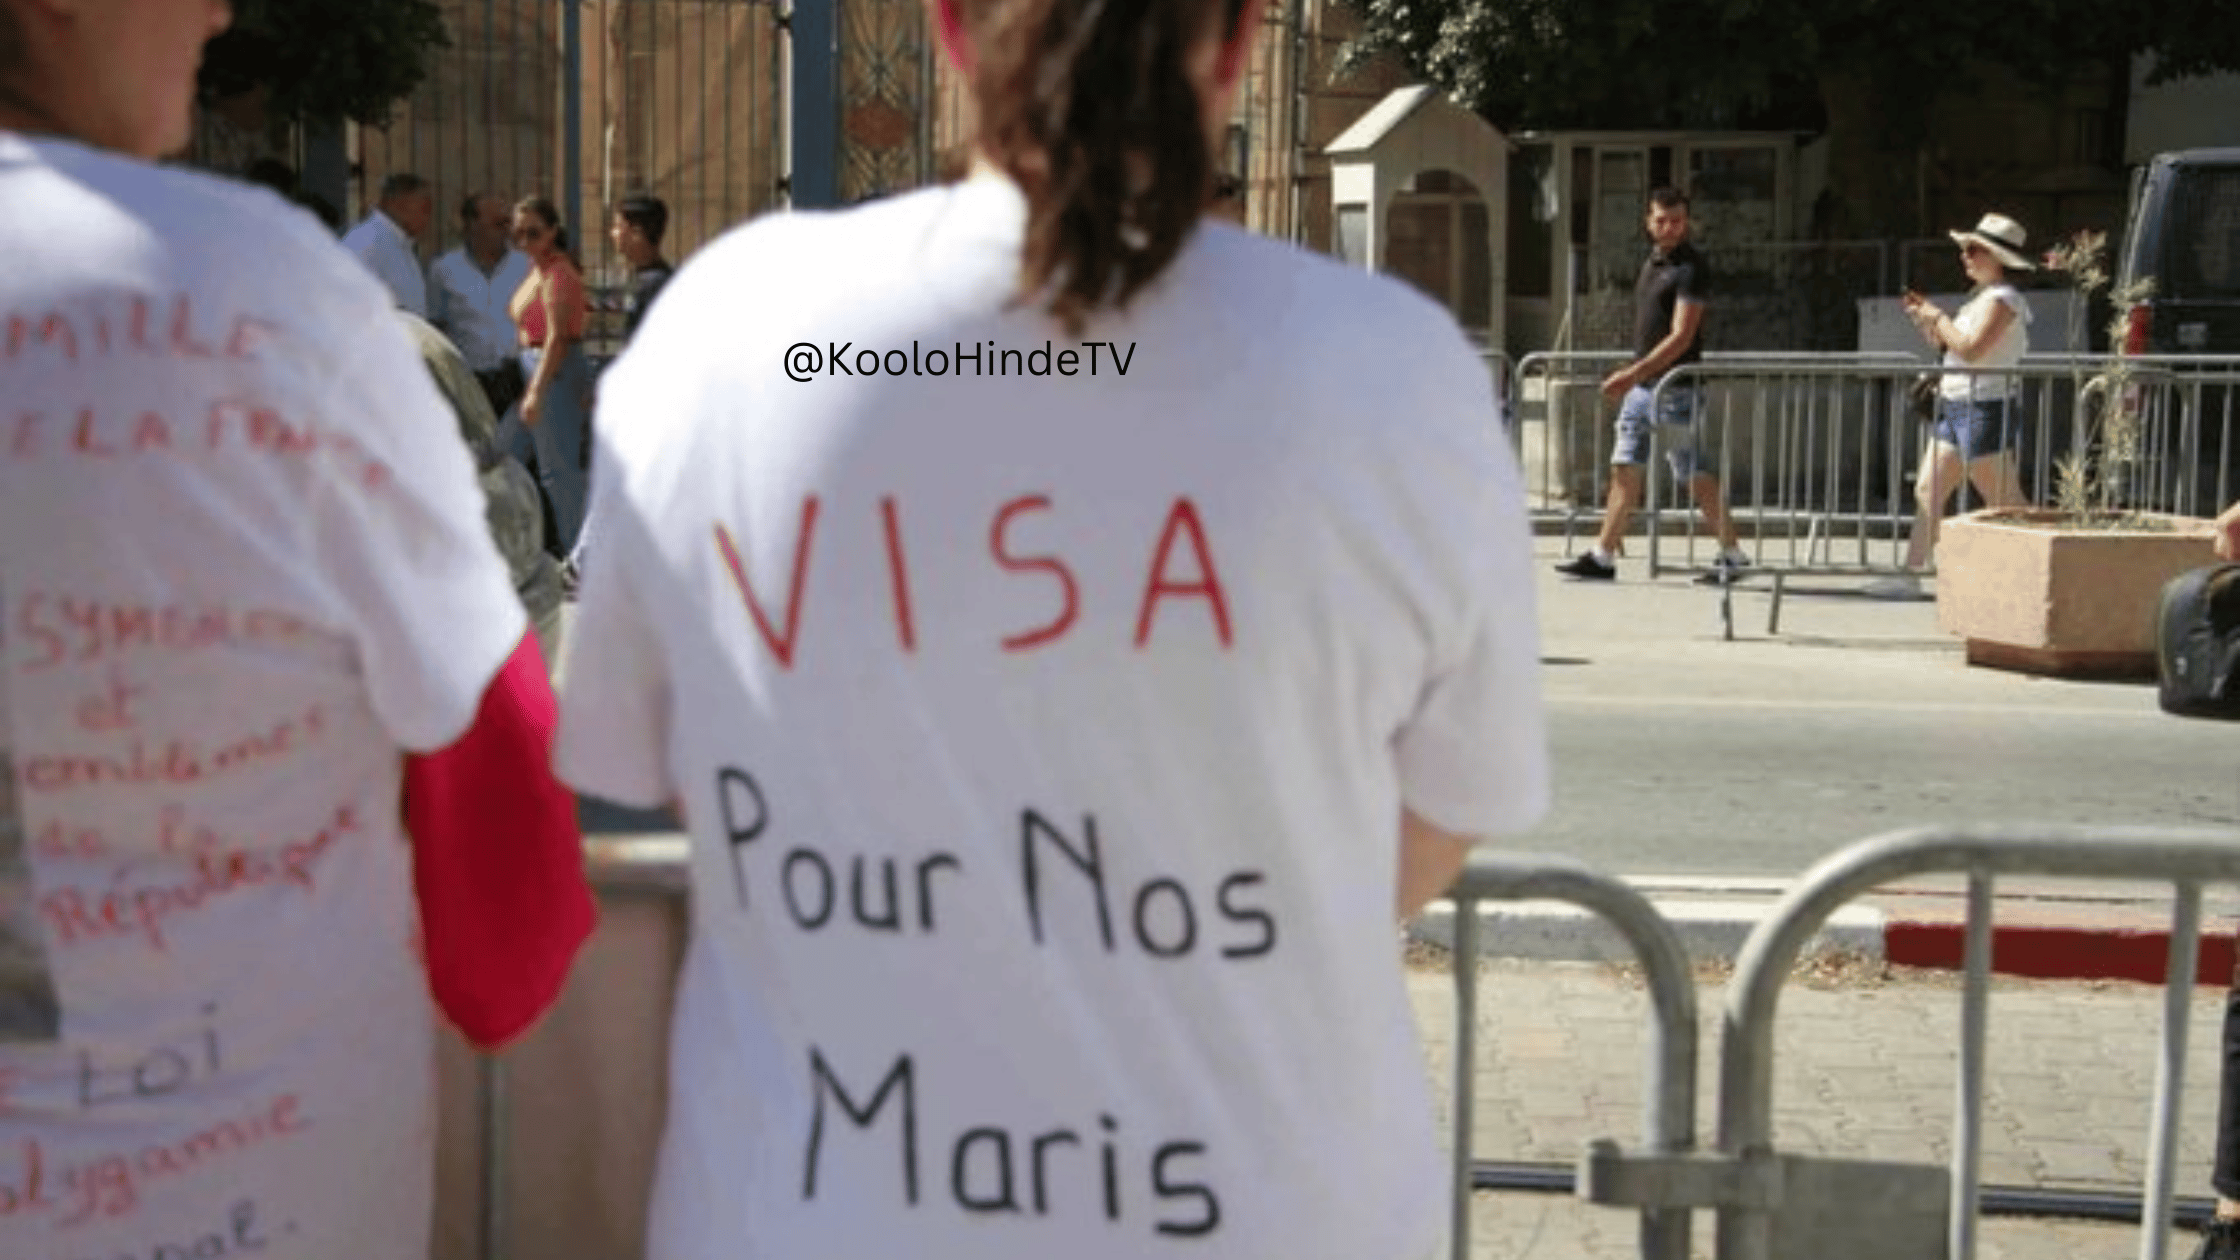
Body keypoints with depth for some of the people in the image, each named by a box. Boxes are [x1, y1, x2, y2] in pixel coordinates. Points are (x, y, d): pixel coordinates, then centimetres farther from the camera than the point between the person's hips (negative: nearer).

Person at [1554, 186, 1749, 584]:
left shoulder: (1692, 268, -12)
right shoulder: (1652, 263, 14)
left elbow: (1680, 338, -18)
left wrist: (1633, 374, -23)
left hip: (1675, 389, -8)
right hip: (1641, 387, 8)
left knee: (1695, 476, -3)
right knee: (1625, 470, 6)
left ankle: (1733, 555, 7)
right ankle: (1603, 556, 9)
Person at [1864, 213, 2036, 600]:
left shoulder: (2003, 299, -13)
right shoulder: (1981, 297, 18)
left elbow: (1971, 349, -24)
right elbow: (1949, 346, 21)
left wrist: (1937, 317, -12)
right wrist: (1925, 320, 7)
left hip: (1986, 409, -10)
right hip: (1955, 408, 10)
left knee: (2006, 504, -6)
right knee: (1926, 490, 7)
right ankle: (1911, 575, 9)